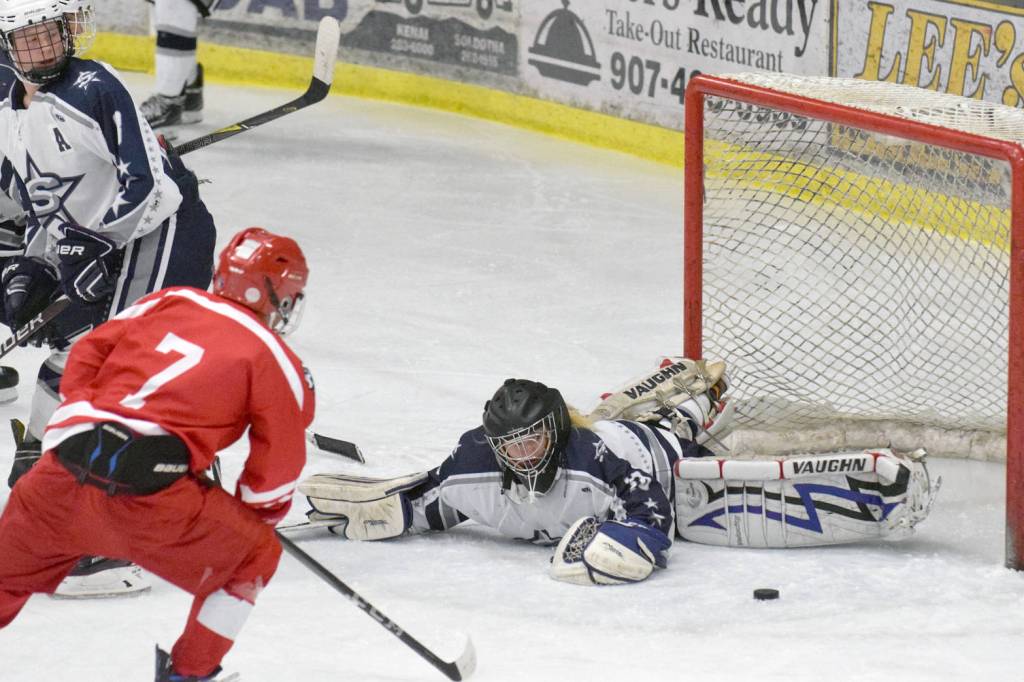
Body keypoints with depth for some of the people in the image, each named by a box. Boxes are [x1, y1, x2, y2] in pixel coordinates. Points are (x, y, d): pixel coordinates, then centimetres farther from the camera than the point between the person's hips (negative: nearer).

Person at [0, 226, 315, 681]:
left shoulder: (170, 302, 21)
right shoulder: (275, 361, 8)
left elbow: (87, 354, 23)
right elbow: (277, 466, 9)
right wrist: (256, 516, 27)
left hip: (63, 472, 5)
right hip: (148, 490, -5)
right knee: (254, 555, 17)